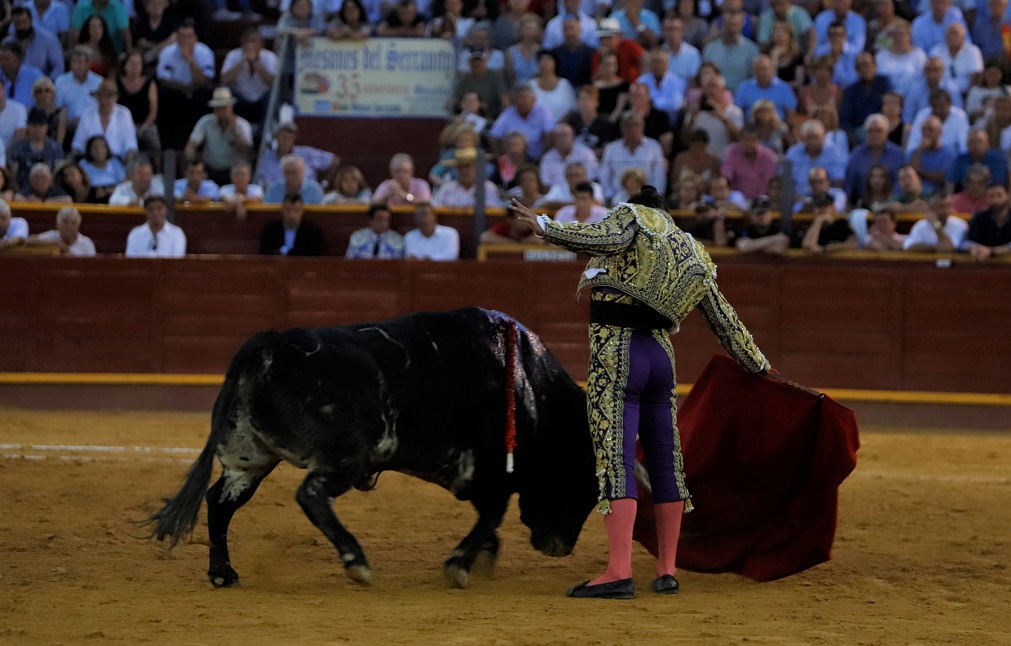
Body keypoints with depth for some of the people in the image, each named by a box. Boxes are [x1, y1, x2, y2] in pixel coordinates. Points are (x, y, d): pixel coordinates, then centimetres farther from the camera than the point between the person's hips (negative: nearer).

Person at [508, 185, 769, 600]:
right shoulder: (692, 258, 19)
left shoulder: (633, 217, 3)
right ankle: (667, 571, 16)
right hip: (659, 354, 6)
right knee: (664, 460, 13)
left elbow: (607, 236, -20)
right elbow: (725, 321, 22)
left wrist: (545, 228, -23)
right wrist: (756, 364, 32)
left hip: (616, 355, -6)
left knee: (615, 460, -12)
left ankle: (619, 572, -20)